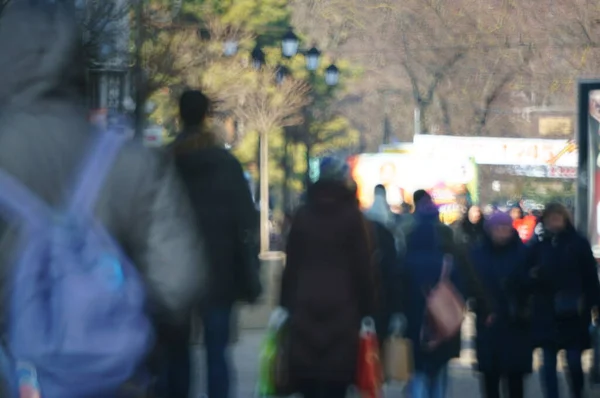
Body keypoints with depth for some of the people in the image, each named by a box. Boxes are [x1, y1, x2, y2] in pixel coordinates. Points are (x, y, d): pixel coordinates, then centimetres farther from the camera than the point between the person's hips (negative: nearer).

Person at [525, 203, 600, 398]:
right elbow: (529, 279, 10)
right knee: (549, 365, 3)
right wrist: (533, 277, -12)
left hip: (572, 315, -2)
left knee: (574, 362, 1)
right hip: (546, 315, 2)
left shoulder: (578, 244, 0)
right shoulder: (538, 247, 7)